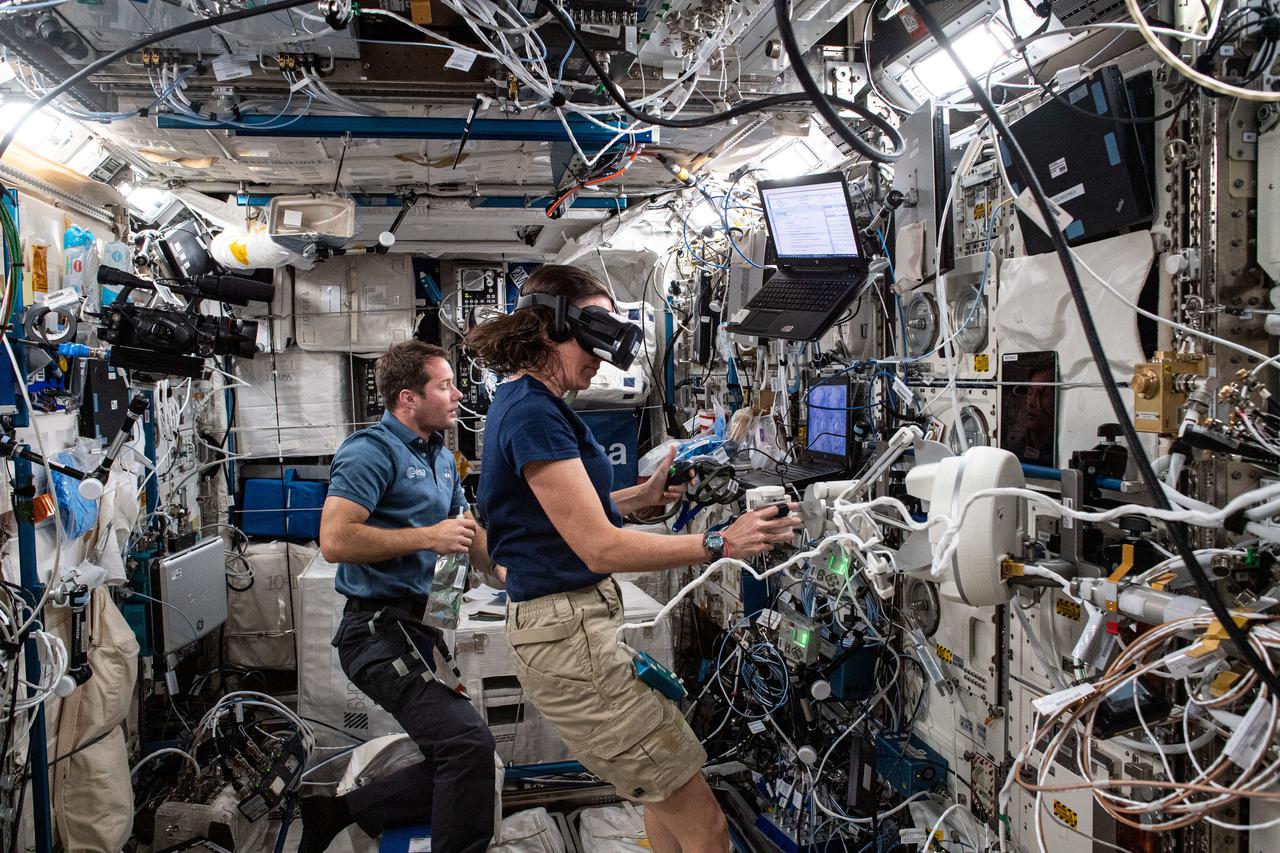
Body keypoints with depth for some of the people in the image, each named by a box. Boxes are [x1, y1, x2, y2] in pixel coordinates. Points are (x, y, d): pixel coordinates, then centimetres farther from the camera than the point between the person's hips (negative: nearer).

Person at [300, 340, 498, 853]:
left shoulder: (443, 458, 17)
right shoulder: (371, 450, -11)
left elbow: (466, 532, 28)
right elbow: (335, 540, -22)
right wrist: (427, 537, -18)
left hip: (420, 629, 9)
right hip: (380, 629, -9)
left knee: (453, 763, 10)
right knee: (468, 742, -23)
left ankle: (333, 812, 21)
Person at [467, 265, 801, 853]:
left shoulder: (523, 403, 13)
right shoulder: (534, 413, -19)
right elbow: (600, 548, -22)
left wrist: (646, 496, 10)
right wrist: (720, 544, -21)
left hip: (574, 624, 11)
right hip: (569, 634, -11)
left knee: (668, 792, 24)